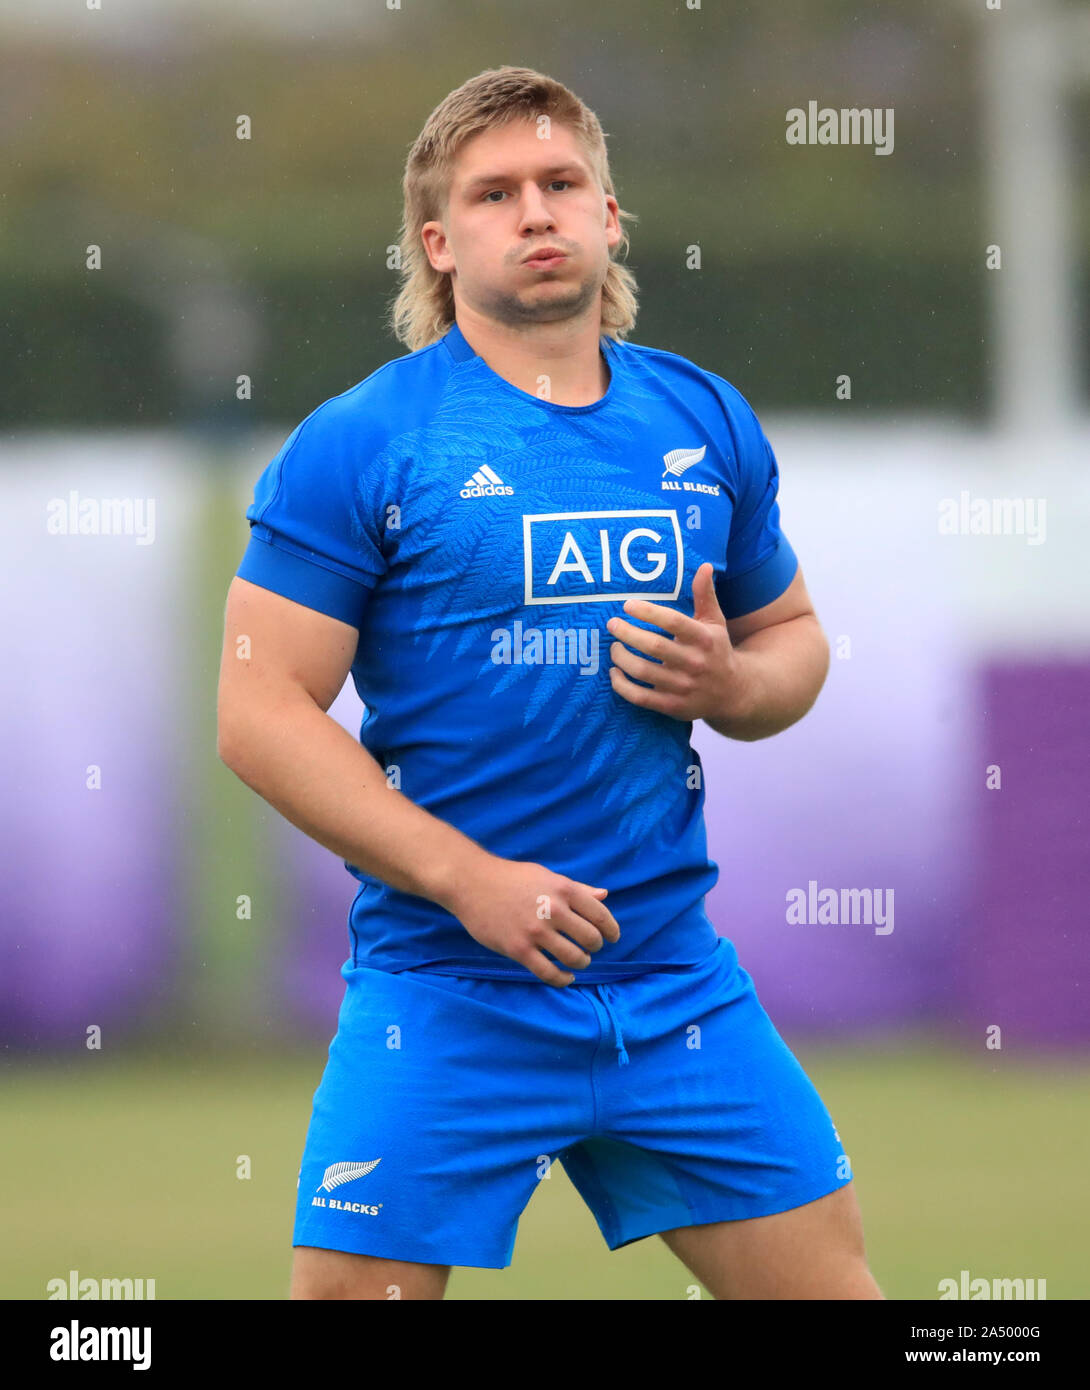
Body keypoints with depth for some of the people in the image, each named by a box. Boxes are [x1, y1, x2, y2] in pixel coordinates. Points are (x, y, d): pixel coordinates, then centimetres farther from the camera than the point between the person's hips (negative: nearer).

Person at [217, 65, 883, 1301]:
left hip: (678, 983, 4)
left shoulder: (705, 424, 9)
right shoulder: (359, 444, -7)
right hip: (444, 998, -4)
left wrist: (730, 684, -3)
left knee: (829, 1286, 5)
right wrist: (467, 878, -18)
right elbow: (259, 712, -10)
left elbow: (794, 638, 21)